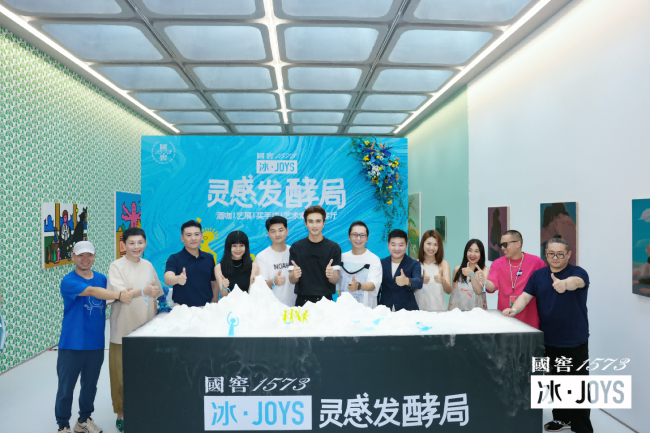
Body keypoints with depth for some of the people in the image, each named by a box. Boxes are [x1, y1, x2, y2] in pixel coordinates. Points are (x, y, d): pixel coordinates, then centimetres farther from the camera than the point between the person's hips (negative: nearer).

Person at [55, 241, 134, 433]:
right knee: (65, 388, 7)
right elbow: (92, 291, -31)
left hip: (96, 344, 5)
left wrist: (122, 297, -3)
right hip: (72, 345, -4)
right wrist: (119, 295, -41)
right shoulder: (68, 281, -14)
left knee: (90, 385, 17)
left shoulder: (102, 278, 4)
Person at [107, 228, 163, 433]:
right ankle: (121, 414, 19)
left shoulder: (148, 265, 7)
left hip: (146, 329, 4)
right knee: (122, 375, 4)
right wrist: (144, 291, -37)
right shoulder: (117, 266, -7)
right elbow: (119, 294, -21)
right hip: (124, 330, -4)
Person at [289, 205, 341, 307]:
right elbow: (292, 280, 1)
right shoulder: (296, 247, 3)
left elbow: (335, 280, -2)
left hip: (325, 300, 0)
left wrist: (331, 275, -24)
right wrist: (294, 275, -22)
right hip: (302, 301, 1)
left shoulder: (334, 247, 0)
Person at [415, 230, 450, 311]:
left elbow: (449, 291, -5)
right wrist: (420, 281, -17)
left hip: (438, 308, 0)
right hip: (419, 308, 0)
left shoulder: (443, 264, 4)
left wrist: (443, 281, -24)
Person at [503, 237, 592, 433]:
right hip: (549, 340, 4)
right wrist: (514, 309, -24)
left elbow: (577, 282, -32)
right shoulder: (538, 275, 4)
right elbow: (525, 296, -3)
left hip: (575, 341, -4)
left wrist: (564, 283, -55)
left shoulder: (578, 272, -8)